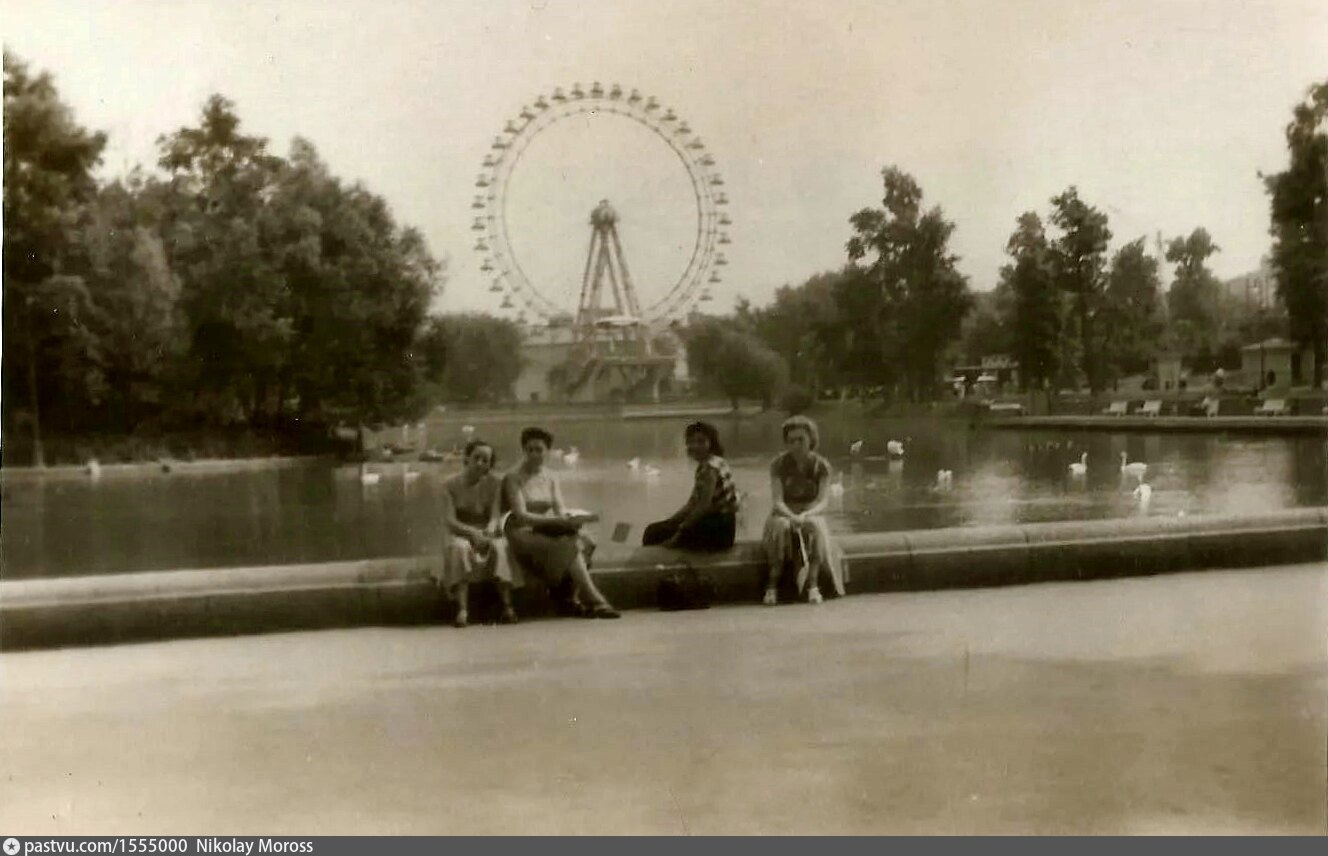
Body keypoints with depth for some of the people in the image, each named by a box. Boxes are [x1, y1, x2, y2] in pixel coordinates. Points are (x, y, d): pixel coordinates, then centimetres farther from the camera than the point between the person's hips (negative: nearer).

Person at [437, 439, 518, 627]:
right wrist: (472, 533, -29)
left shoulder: (493, 484, 3)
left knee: (499, 547, -31)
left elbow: (495, 515, -7)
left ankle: (507, 607, -38)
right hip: (459, 533, -1)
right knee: (460, 548, -36)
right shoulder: (451, 485, -3)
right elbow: (449, 520, -12)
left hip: (485, 533, 2)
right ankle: (462, 610, -43)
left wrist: (489, 530, -32)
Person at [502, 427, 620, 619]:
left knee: (583, 539, -25)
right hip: (524, 535, -6)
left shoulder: (551, 480, 17)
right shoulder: (513, 479, -2)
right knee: (569, 545, -30)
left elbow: (560, 510, 8)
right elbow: (521, 515, -13)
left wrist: (569, 519, -17)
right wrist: (556, 520, -23)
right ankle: (595, 601, -34)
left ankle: (572, 598, -27)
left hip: (547, 531, 6)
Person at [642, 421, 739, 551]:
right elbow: (692, 504, 16)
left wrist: (679, 532, -16)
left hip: (718, 530, -10)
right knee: (653, 530, 12)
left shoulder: (710, 467, -16)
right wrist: (669, 522, 7)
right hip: (713, 522, 10)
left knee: (655, 533, -11)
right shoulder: (703, 466, 14)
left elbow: (704, 506, -21)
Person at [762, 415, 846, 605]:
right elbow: (777, 500, -12)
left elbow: (823, 501, -11)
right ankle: (772, 585, -33)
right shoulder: (778, 464, -4)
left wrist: (805, 515, -32)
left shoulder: (821, 465, -2)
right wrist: (792, 516, -33)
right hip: (784, 514, 0)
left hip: (810, 514, 1)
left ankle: (813, 585, -33)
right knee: (781, 525, -35)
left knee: (816, 525, -34)